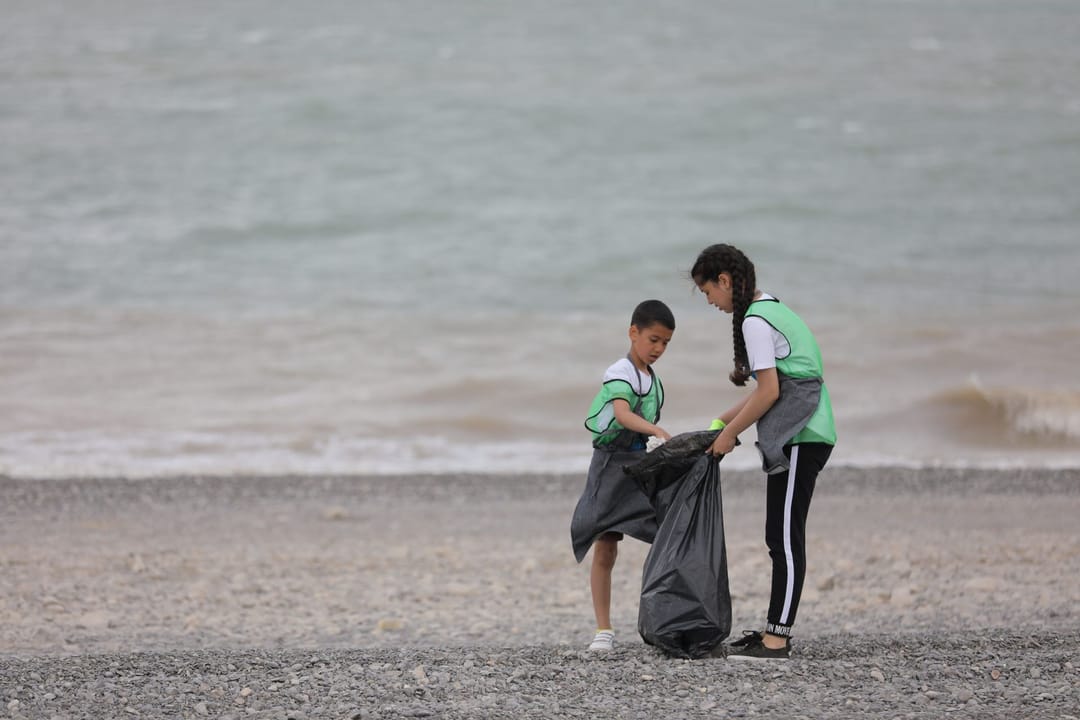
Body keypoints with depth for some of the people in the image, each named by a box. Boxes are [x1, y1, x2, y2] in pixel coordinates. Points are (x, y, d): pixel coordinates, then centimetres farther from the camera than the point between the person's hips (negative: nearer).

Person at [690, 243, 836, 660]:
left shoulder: (755, 321, -11)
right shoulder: (773, 309, 19)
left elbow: (769, 392, -16)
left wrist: (730, 433, -5)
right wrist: (721, 422, 21)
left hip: (797, 438, -10)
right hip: (805, 435, 10)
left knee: (785, 537, -10)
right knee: (781, 537, 12)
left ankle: (777, 639, -11)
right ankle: (775, 630, 14)